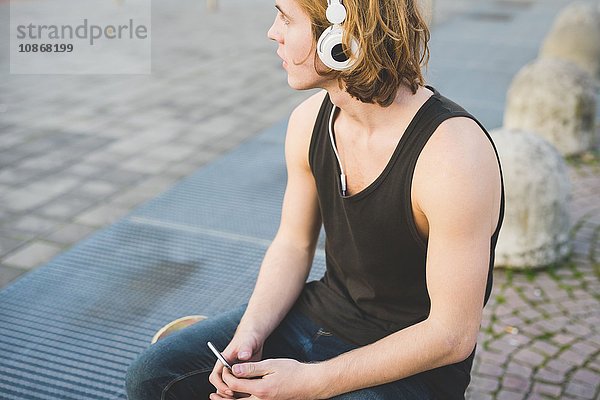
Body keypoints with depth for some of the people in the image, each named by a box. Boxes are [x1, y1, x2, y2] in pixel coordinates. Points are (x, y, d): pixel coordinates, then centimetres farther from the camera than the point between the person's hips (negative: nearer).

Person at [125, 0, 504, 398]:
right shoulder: (311, 119, -4)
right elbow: (294, 244, 7)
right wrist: (250, 332, -10)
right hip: (321, 312, 6)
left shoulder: (453, 154, -27)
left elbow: (452, 336, -23)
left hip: (412, 363, -6)